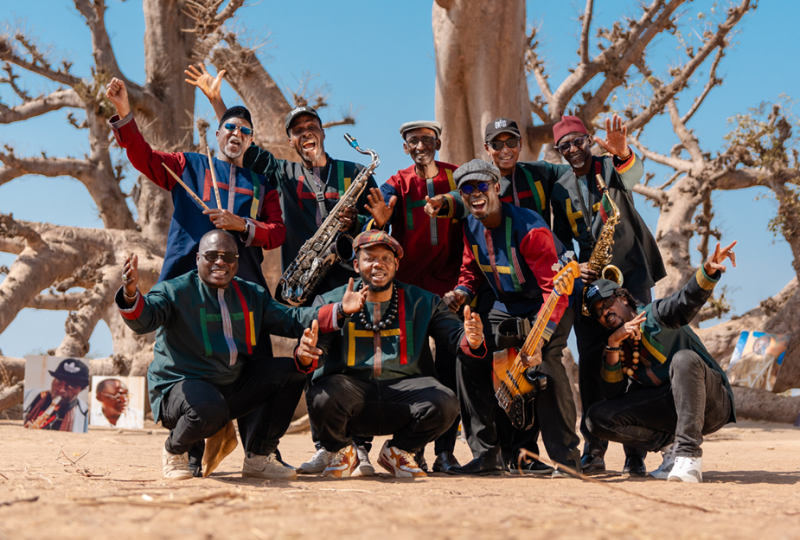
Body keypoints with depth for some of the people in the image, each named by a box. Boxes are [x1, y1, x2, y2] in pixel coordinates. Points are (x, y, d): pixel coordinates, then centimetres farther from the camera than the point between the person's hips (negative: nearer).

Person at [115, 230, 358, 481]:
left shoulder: (252, 295, 14)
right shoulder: (175, 291, -6)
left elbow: (290, 319, 12)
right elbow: (144, 318, -23)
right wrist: (131, 294, -49)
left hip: (234, 388, 7)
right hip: (181, 385, -7)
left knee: (290, 371, -6)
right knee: (210, 410, -40)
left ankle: (258, 459, 0)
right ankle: (174, 451, -2)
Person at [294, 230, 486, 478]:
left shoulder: (422, 302, 13)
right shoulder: (331, 302, 8)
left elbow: (454, 333, 3)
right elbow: (318, 349, -4)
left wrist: (471, 340, -24)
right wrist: (305, 355, -31)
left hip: (404, 386, 1)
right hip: (349, 385, -1)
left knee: (445, 404, -28)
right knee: (322, 399, -34)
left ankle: (398, 451, 7)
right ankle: (341, 451, 5)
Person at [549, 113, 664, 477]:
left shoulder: (610, 167, 2)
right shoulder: (560, 191, 13)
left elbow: (633, 175, -22)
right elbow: (561, 242, 16)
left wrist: (623, 153, -45)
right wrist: (573, 267, -5)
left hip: (630, 276, -3)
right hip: (589, 283, 3)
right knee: (589, 364, -3)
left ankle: (635, 452, -5)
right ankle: (593, 450, 4)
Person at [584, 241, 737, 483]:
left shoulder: (655, 315, -5)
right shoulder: (617, 347, 12)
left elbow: (688, 299, -26)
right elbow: (613, 392, -2)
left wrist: (709, 270, -47)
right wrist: (613, 344, -13)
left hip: (710, 404, -5)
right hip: (671, 410, 5)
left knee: (684, 358, -37)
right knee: (598, 416, -10)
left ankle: (689, 454, -37)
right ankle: (671, 445, -8)